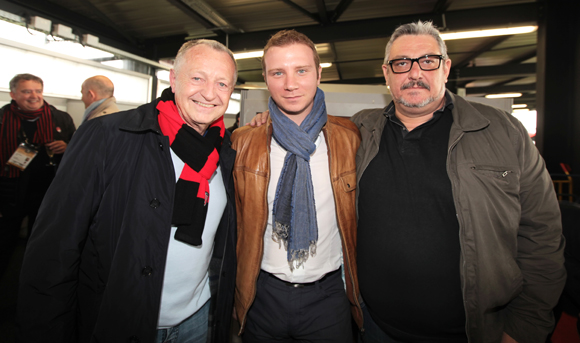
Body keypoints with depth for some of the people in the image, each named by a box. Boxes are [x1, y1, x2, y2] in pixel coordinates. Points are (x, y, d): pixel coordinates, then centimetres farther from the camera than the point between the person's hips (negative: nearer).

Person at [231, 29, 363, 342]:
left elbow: (357, 215, 5)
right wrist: (239, 286, 4)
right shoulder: (242, 141, -6)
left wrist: (356, 286, 5)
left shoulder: (348, 137, -6)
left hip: (328, 295, 0)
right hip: (262, 293, 1)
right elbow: (237, 219, 3)